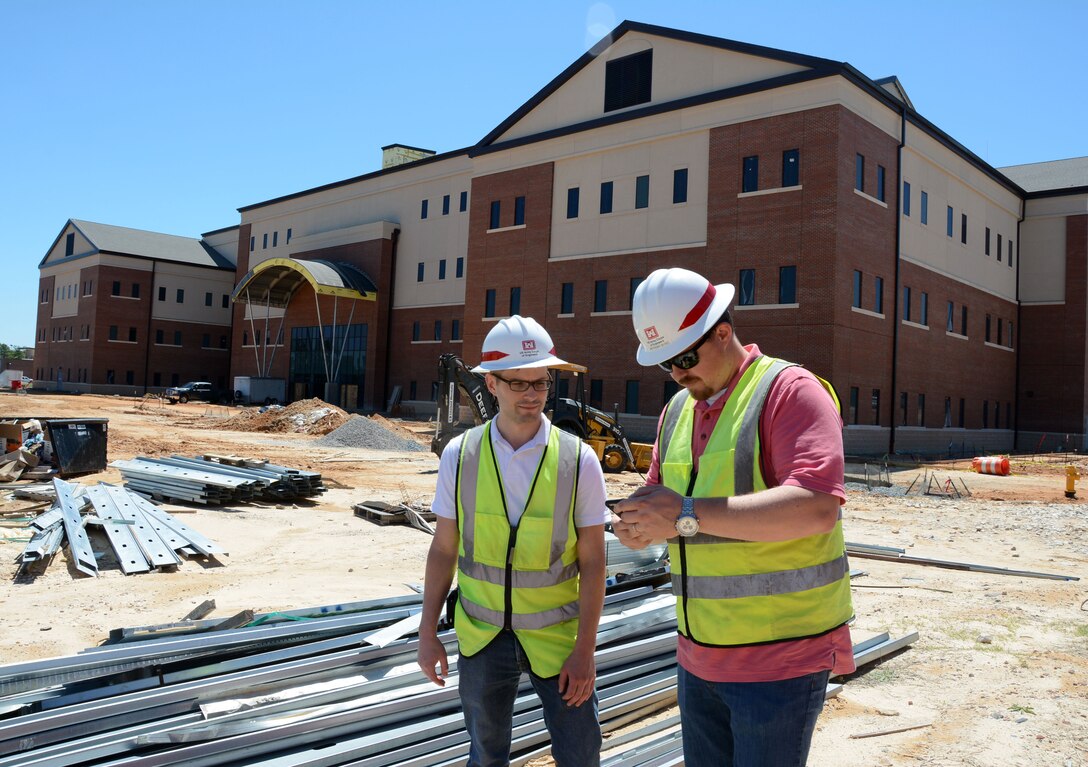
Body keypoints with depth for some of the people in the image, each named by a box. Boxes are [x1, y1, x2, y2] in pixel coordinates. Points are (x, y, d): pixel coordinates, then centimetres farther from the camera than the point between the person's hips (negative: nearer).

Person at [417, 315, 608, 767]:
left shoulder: (579, 460, -11)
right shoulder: (460, 455, -6)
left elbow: (592, 563, -8)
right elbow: (443, 550, 0)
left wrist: (585, 651, -8)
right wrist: (428, 633, 2)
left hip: (556, 637, -1)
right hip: (482, 636, 2)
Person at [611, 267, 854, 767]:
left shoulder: (789, 391, -13)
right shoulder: (678, 410, 11)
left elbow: (817, 507, -27)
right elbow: (661, 500, 17)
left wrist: (688, 514, -29)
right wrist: (637, 525, -8)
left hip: (780, 659, -7)